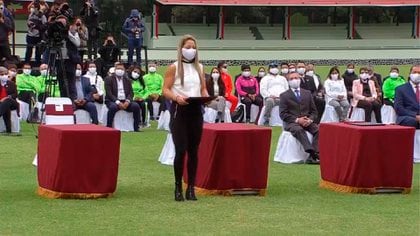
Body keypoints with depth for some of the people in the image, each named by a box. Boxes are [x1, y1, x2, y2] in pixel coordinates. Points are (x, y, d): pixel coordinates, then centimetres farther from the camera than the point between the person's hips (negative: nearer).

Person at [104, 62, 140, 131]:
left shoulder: (127, 80, 17)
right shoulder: (109, 79, 3)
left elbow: (130, 93, 9)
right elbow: (108, 93, -8)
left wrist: (127, 101, -14)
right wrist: (117, 102, -21)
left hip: (125, 102, 4)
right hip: (113, 101, -4)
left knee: (136, 106, -22)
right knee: (113, 107, -38)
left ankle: (136, 128, -15)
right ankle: (108, 127, -29)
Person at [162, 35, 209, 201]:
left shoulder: (199, 67, 13)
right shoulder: (174, 67, -1)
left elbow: (203, 89, 16)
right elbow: (165, 90, -5)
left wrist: (207, 97, -5)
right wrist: (176, 97, -24)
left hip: (196, 110, 4)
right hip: (179, 110, -4)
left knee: (193, 150, 5)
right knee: (181, 150, -9)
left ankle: (191, 187, 12)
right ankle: (178, 187, 2)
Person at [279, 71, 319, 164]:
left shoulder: (307, 93, 17)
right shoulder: (284, 95, 6)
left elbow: (314, 111, 16)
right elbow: (283, 114, -2)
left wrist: (310, 120, -7)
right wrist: (297, 120, -14)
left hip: (307, 121, 3)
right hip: (291, 122, -3)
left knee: (319, 130, -27)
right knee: (299, 130, -38)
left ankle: (312, 157, -37)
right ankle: (312, 153, -50)